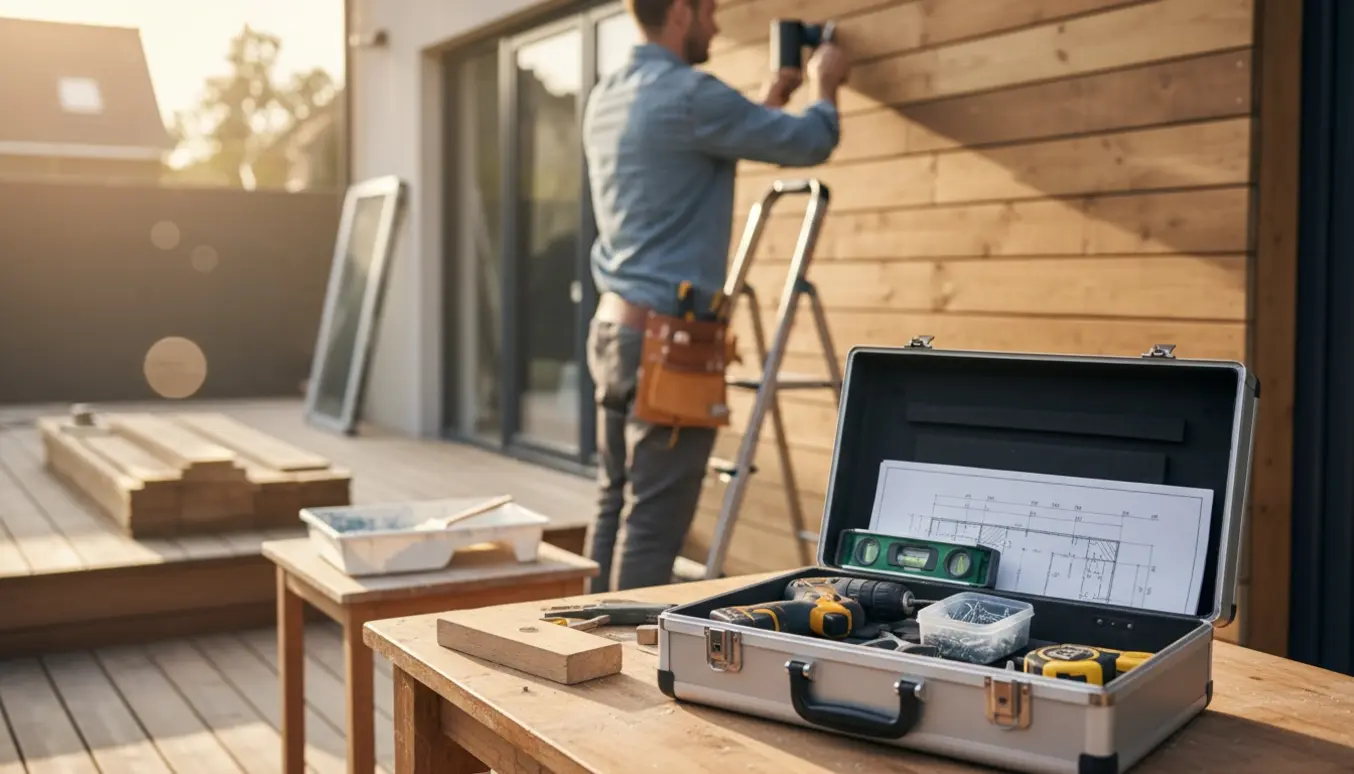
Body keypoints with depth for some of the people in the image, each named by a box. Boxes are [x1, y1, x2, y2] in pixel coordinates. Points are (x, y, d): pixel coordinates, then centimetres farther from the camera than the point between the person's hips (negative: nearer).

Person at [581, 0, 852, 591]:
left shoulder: (605, 99, 13)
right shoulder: (688, 94, -14)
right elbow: (810, 144, -6)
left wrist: (765, 105, 31)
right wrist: (825, 86, 14)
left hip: (612, 328, 9)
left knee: (613, 507, 14)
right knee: (653, 523, -4)